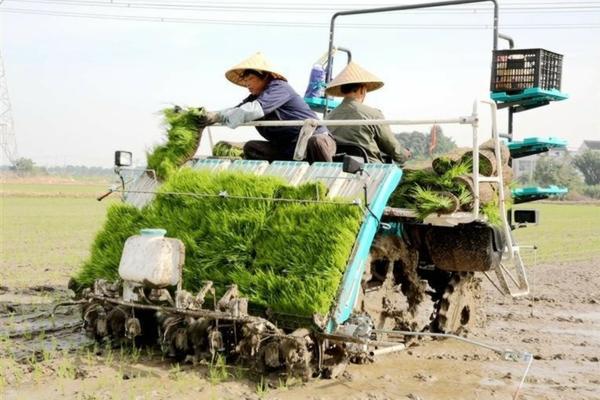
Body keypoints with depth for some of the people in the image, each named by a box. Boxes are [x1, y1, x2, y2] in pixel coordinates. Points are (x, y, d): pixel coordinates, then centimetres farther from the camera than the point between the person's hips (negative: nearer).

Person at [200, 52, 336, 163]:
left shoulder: (279, 88, -15)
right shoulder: (255, 97, 12)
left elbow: (256, 109, -31)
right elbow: (235, 111, -3)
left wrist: (218, 116, -34)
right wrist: (208, 115, -21)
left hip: (314, 138, -7)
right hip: (285, 149, 8)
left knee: (317, 142, -39)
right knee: (251, 148, -6)